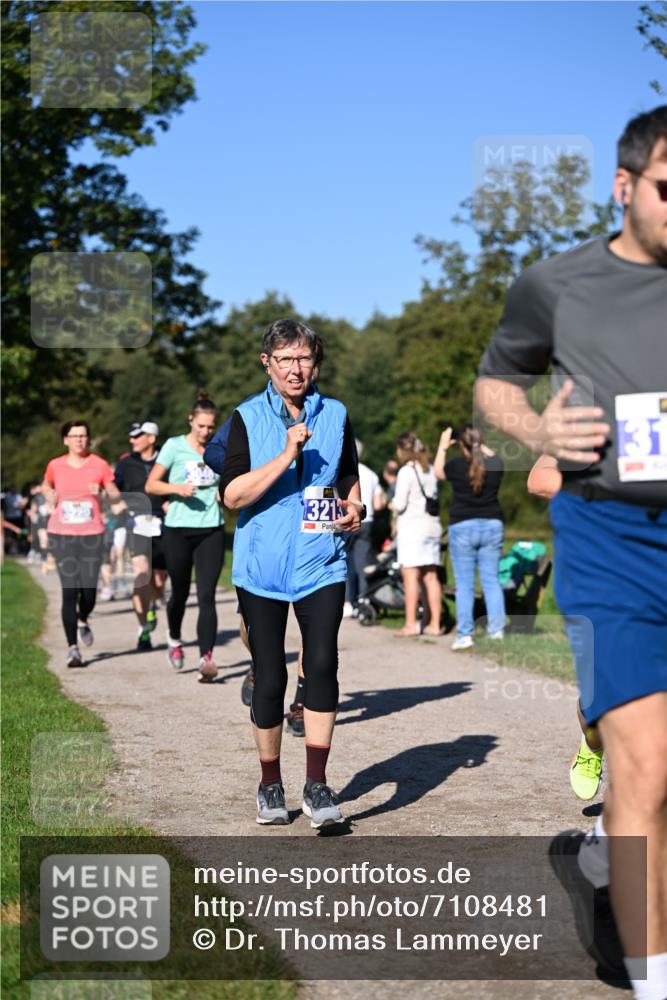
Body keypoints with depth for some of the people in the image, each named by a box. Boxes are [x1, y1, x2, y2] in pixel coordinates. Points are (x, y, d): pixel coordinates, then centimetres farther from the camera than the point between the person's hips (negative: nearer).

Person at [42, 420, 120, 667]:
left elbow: (116, 496, 6)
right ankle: (73, 647, -4)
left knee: (89, 590, 0)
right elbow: (46, 485, 23)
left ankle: (83, 620, 36)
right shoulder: (55, 466, 3)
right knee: (69, 590, -8)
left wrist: (103, 492, -15)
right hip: (61, 535, 0)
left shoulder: (99, 465, 1)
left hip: (91, 535, 0)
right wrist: (49, 495, 1)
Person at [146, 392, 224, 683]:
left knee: (207, 595, -10)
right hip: (178, 529, -1)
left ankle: (206, 658, -15)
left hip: (211, 530, 1)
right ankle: (174, 638, 40)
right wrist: (177, 488, -20)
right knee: (181, 591, 12)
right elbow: (151, 485, -3)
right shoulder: (175, 446, -2)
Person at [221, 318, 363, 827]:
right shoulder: (248, 418, -1)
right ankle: (270, 785, 21)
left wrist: (353, 509, 2)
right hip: (262, 566, -1)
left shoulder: (335, 416, 8)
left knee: (322, 661, -16)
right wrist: (286, 455, -19)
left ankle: (317, 783, -8)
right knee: (270, 675, 5)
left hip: (321, 563, 1)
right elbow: (233, 495, -11)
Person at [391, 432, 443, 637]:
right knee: (431, 576, 7)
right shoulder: (430, 471, 12)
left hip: (412, 526, -7)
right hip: (432, 526, 7)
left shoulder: (407, 471, -10)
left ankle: (410, 624, -8)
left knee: (410, 575, -6)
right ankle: (435, 624, 8)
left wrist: (393, 505, 8)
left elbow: (400, 504, -13)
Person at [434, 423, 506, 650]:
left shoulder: (457, 465, -10)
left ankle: (464, 635, -1)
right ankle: (497, 630, 6)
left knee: (464, 584, 1)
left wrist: (443, 446, 22)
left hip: (463, 527, -3)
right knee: (491, 580, 8)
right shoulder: (495, 464, -3)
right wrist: (480, 445, 30)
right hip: (492, 525, 3)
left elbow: (438, 472, 12)